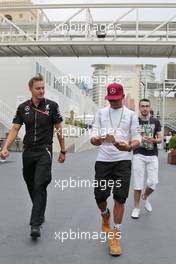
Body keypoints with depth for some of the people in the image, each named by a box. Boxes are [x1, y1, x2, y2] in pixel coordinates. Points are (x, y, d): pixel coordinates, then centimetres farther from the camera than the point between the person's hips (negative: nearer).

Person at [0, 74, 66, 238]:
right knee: (31, 186, 14)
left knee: (39, 186, -12)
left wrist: (63, 151, 3)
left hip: (44, 152, -4)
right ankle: (40, 214, 35)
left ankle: (36, 224, -6)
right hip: (28, 152, 4)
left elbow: (59, 129, 1)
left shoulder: (52, 106, -3)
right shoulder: (23, 107, 4)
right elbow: (15, 129, 1)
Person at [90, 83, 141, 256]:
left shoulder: (131, 114, 6)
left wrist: (130, 146, -23)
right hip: (103, 160, 2)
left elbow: (137, 137, 1)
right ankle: (105, 216, 38)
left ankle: (115, 236, 11)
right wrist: (95, 140, -25)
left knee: (120, 198, -3)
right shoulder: (100, 113, 9)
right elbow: (94, 133, 0)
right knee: (99, 196, 4)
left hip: (123, 160, -1)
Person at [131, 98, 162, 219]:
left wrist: (153, 140, -15)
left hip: (152, 156, 2)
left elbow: (160, 139, 6)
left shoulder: (156, 121, 5)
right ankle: (136, 207, 17)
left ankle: (145, 197, 30)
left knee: (153, 183, -3)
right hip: (139, 155, -1)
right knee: (138, 184, 0)